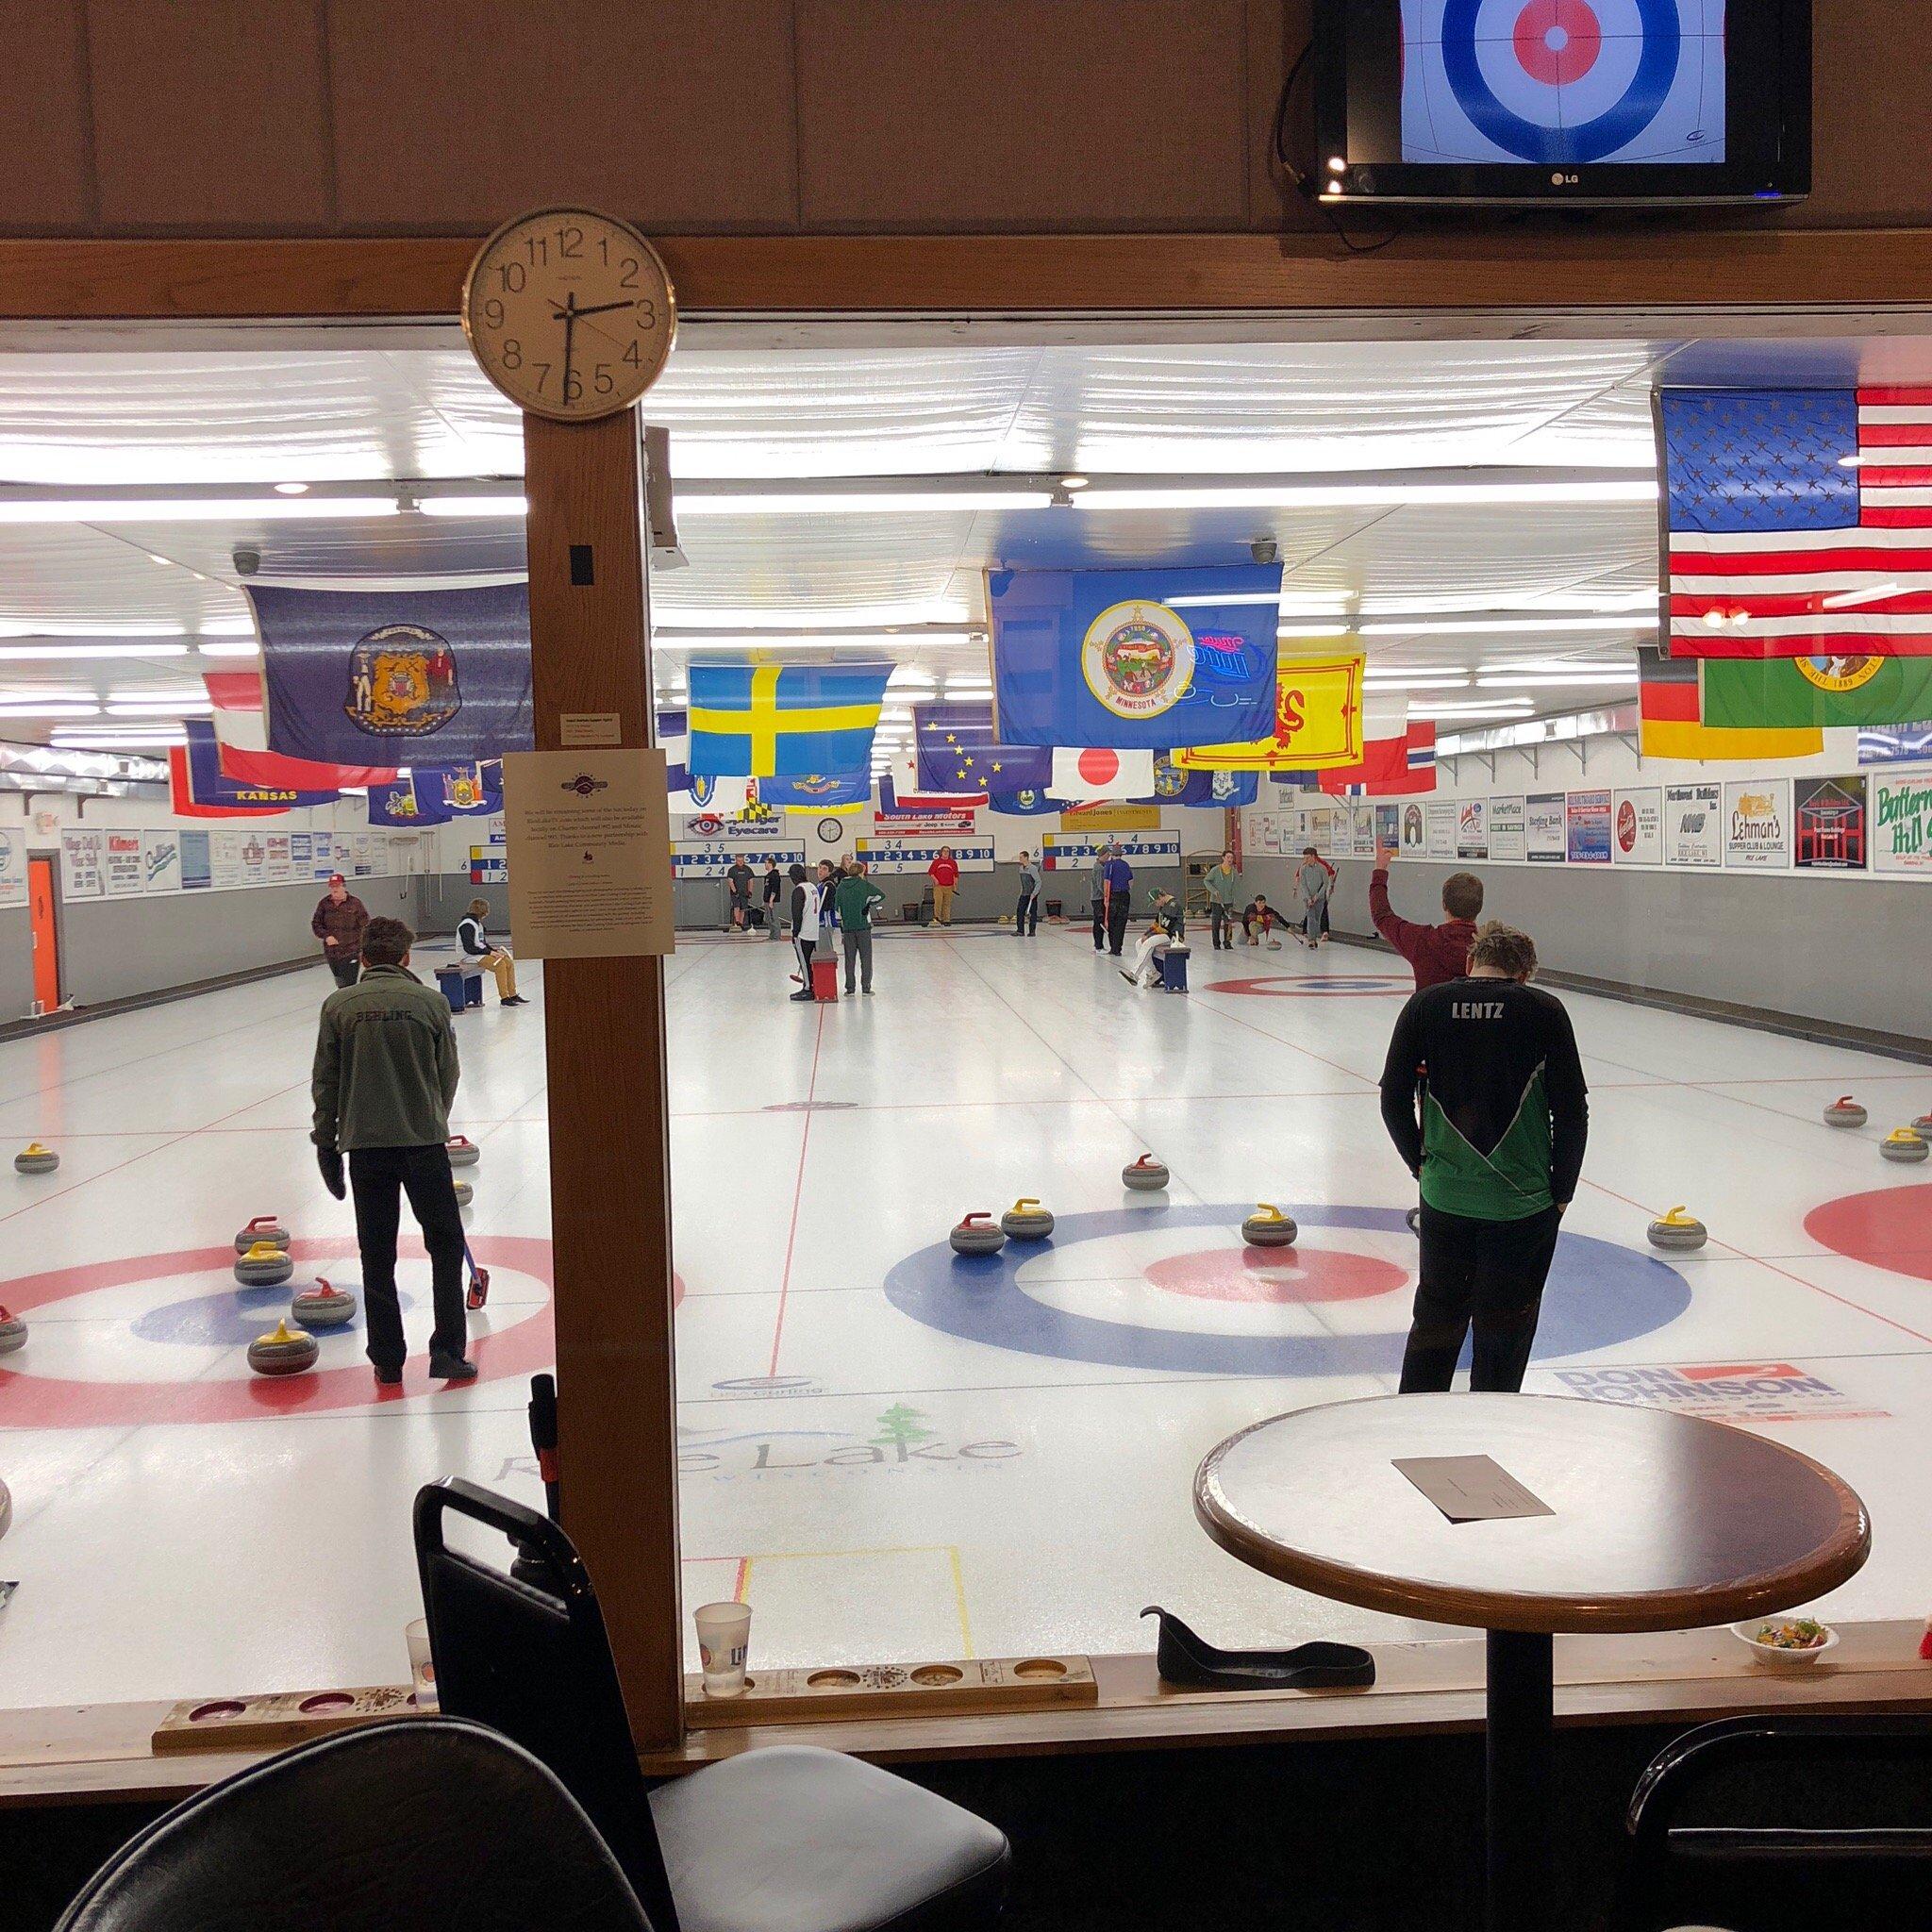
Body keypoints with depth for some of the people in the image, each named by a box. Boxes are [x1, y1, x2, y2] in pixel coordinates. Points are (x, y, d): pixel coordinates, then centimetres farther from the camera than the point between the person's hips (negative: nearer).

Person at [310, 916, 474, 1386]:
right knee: (446, 1244, 9)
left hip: (365, 1144, 1)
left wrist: (325, 1143, 11)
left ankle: (387, 1360, 13)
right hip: (424, 1141, -1)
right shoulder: (431, 1002, -1)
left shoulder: (338, 1006, 1)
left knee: (377, 1255, 9)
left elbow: (325, 1082, 2)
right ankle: (446, 1351, 3)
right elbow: (448, 1076, 6)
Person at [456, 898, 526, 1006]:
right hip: (471, 957, -10)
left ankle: (513, 995, -2)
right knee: (500, 964, -26)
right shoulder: (467, 925, -15)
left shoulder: (477, 923, 16)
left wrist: (494, 950, 5)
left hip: (481, 953, 10)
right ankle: (504, 999, -23)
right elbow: (469, 948, -21)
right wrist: (489, 952, -18)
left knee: (509, 962, -5)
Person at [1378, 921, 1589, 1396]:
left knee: (1436, 1318, 18)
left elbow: (1394, 1098, 0)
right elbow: (1572, 1110, -6)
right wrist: (1560, 1192, 3)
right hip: (1522, 1200, -2)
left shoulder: (1425, 1005, 0)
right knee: (1504, 1330, 9)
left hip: (1444, 1195, 2)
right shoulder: (1544, 1010, -5)